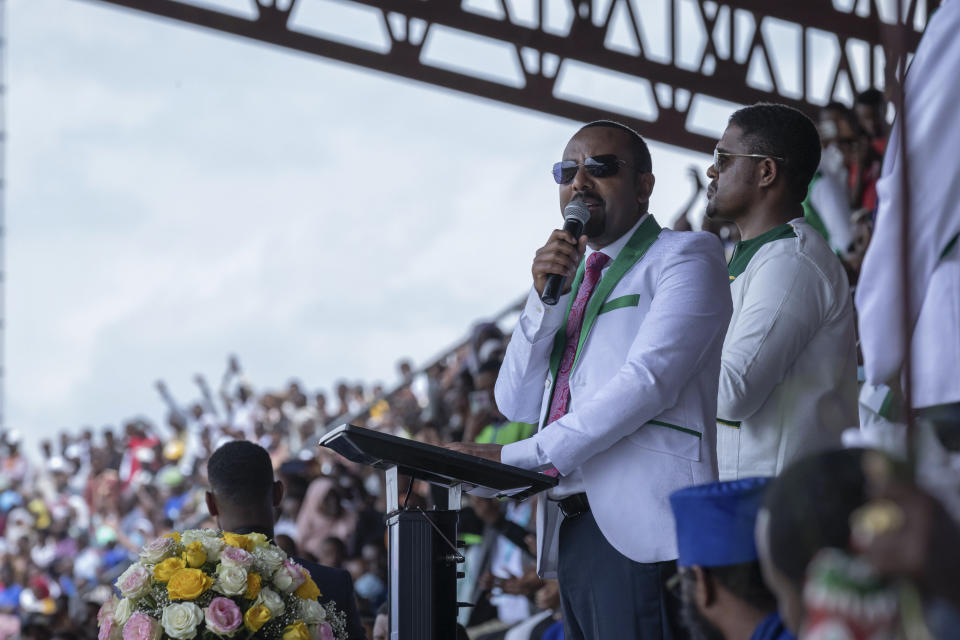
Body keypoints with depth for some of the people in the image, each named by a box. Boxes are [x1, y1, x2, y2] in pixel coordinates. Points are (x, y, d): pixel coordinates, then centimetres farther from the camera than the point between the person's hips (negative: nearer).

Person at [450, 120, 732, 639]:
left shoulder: (684, 257, 2)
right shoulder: (572, 274, 25)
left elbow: (648, 381, -13)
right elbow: (516, 404, 18)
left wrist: (520, 457, -16)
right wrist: (545, 297, 3)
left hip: (642, 525, -7)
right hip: (571, 530, 7)